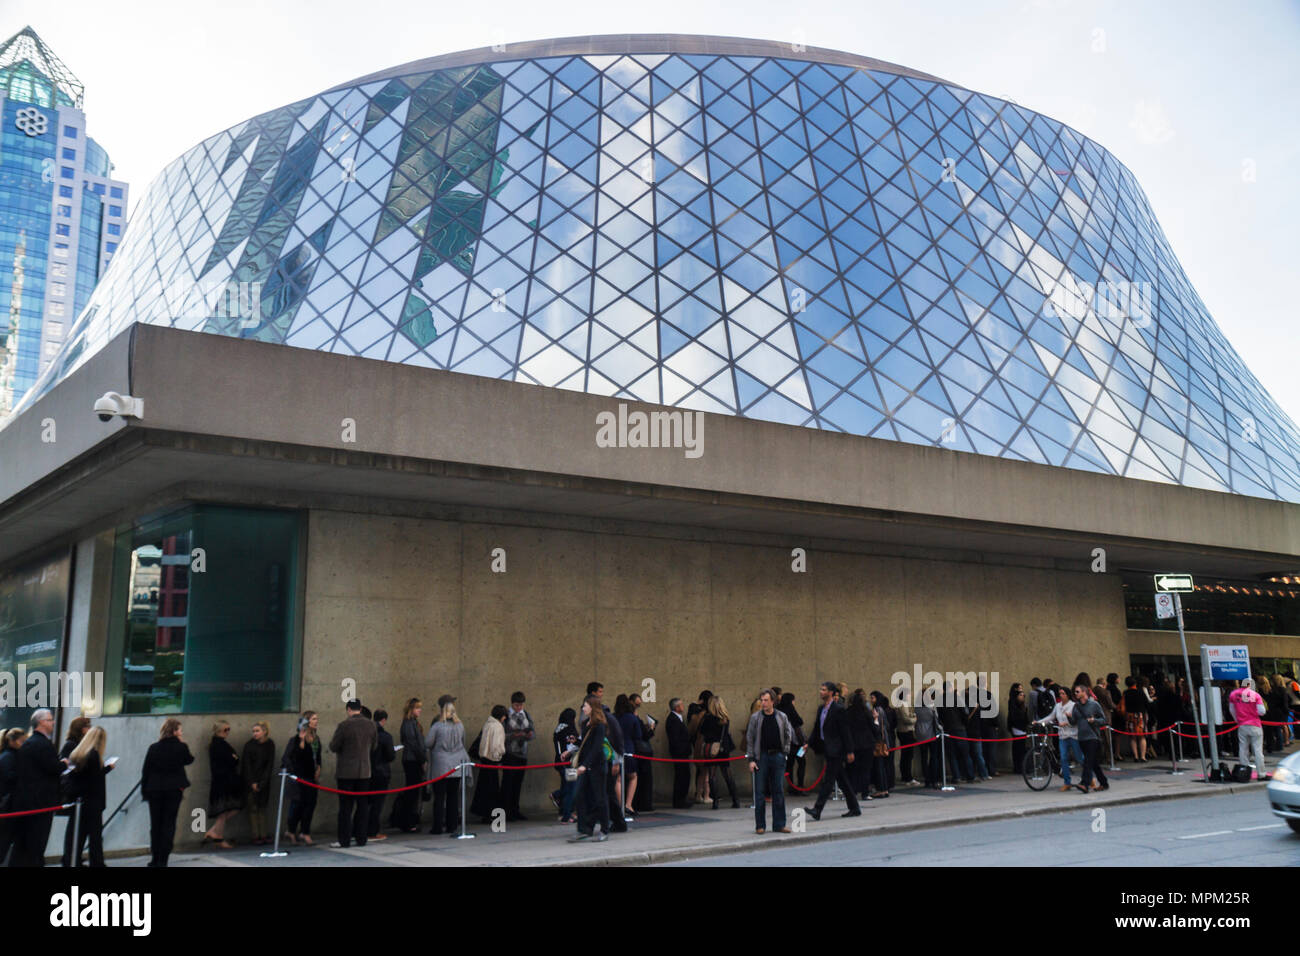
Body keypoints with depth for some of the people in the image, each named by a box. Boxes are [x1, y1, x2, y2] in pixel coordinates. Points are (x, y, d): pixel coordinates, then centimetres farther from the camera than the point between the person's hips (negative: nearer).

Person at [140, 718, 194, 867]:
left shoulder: (154, 748, -3)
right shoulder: (180, 747, -8)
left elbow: (145, 770, -1)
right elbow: (189, 760, 11)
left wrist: (144, 790, 6)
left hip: (154, 790, 2)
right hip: (174, 790, -2)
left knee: (155, 824, 12)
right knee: (169, 824, 4)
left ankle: (155, 858, 15)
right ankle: (162, 859, 1)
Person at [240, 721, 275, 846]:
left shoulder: (270, 745, 0)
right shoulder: (249, 745, -5)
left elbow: (270, 764, -1)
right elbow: (247, 765, -6)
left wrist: (262, 782, -8)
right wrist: (252, 783, -10)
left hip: (264, 781, 2)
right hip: (251, 781, -2)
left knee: (262, 808, 3)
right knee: (253, 808, -4)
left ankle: (263, 835, 4)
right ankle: (256, 836, -3)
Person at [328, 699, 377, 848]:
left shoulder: (344, 725, -14)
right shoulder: (371, 725, 1)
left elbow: (333, 747, -8)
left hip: (346, 771, -4)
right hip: (364, 771, 4)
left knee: (345, 806, 1)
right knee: (362, 805, 10)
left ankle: (344, 840, 4)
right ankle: (361, 838, 14)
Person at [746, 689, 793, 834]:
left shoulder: (782, 717, 3)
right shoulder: (755, 717, -1)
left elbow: (788, 735, 14)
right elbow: (750, 739, 2)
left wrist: (785, 751, 5)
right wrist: (751, 759, -4)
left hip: (778, 756, 1)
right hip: (761, 757, -1)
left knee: (779, 791, 4)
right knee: (760, 792, 0)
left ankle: (779, 824, 11)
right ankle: (760, 825, 9)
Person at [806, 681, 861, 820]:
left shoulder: (838, 709, -12)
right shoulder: (821, 709, 13)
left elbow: (845, 731, -13)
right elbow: (817, 729, 18)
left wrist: (849, 751, -13)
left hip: (835, 750, -9)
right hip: (828, 749, 9)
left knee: (828, 779, -9)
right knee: (842, 780, 13)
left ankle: (817, 810, -13)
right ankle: (854, 809, 21)